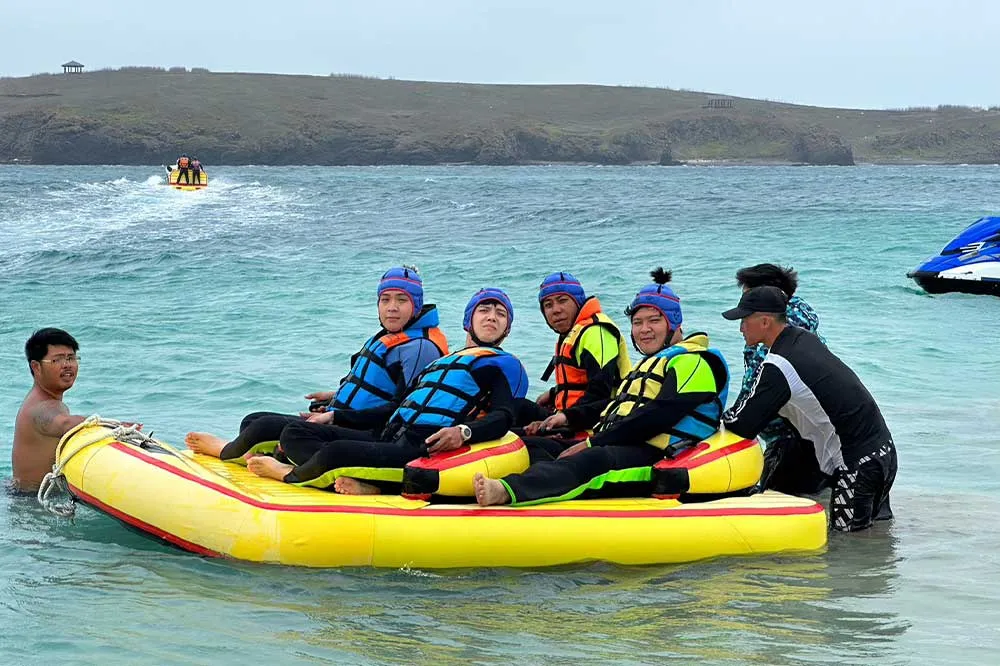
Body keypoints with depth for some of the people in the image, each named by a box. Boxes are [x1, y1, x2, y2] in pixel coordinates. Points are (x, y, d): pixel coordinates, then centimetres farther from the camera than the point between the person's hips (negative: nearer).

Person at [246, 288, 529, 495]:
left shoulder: (504, 365, 10)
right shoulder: (439, 362, 34)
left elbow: (503, 417, -7)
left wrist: (463, 432, -27)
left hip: (425, 454, -9)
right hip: (388, 440, 9)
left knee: (334, 452, -32)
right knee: (295, 433, -7)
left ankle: (291, 474, 0)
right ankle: (362, 483, -29)